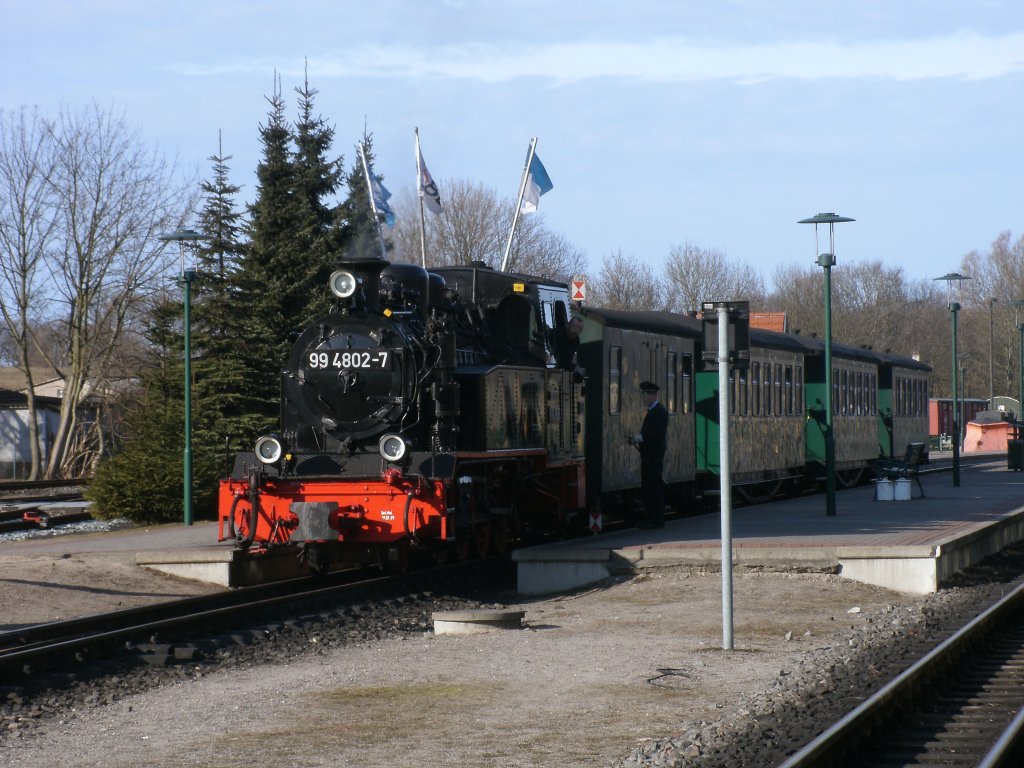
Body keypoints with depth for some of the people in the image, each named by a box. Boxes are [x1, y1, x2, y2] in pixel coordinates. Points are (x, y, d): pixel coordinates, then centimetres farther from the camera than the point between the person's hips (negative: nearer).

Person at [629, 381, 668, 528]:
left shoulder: (660, 411, -13)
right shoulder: (651, 411, 18)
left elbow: (659, 433, -20)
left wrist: (641, 437, -17)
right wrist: (637, 438, 10)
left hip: (654, 455, -10)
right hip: (648, 454, 10)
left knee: (655, 487, -8)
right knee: (646, 486, 12)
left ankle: (657, 520, -6)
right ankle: (649, 517, 16)